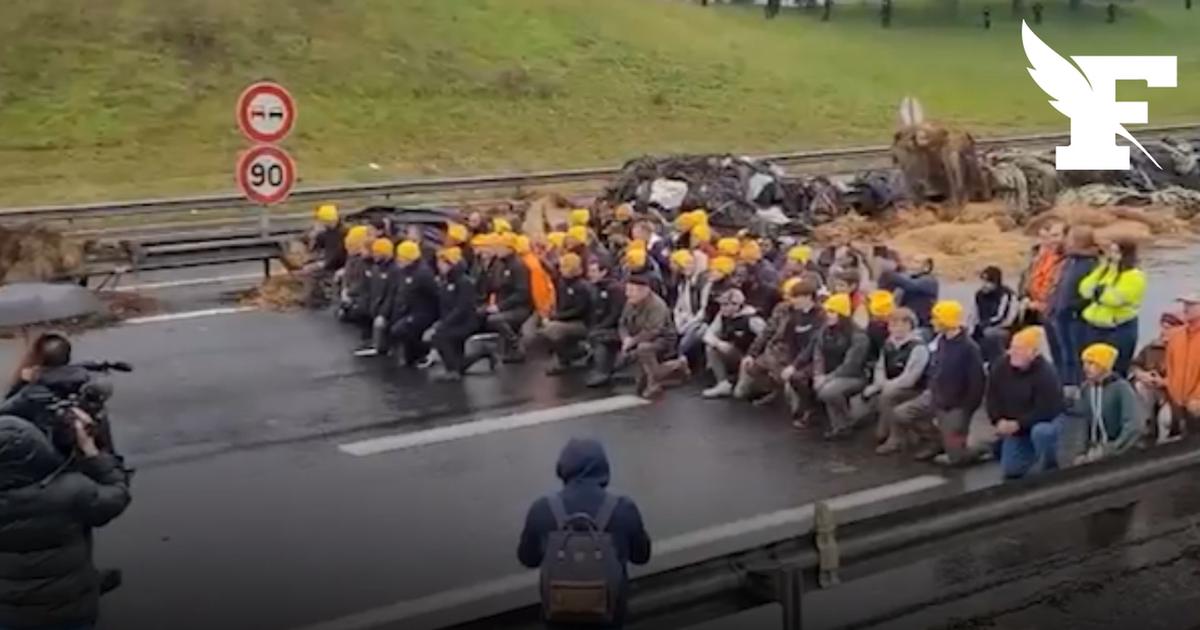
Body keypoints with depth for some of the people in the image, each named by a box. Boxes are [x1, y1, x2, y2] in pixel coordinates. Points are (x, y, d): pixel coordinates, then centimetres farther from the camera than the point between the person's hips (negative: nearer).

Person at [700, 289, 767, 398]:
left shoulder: (751, 318, -23)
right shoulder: (723, 317, -3)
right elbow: (708, 334, -5)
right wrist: (718, 343, -27)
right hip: (733, 358, 7)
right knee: (710, 347, -13)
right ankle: (724, 385, -12)